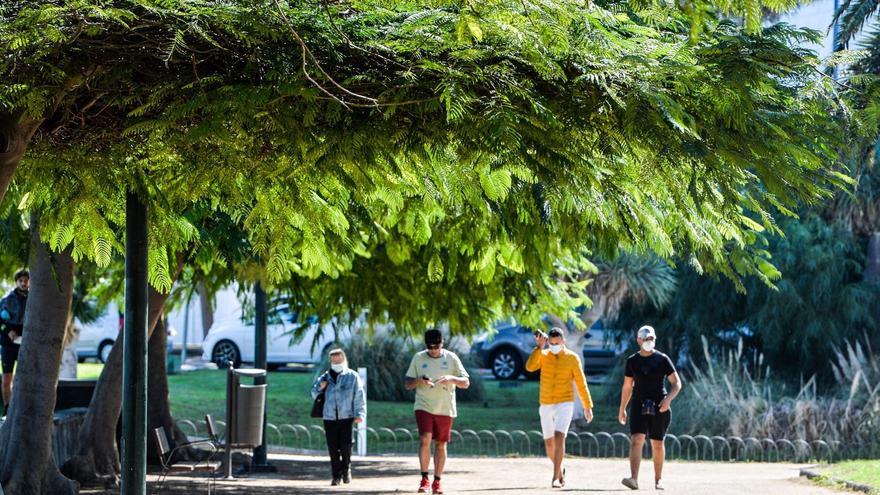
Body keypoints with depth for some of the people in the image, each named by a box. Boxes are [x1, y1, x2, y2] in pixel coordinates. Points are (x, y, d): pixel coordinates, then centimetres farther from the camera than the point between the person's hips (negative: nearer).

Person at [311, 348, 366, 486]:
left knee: (346, 446, -10)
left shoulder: (352, 376, 5)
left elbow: (359, 396, 2)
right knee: (333, 448, 1)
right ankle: (336, 475, 10)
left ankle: (346, 469, 16)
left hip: (347, 417, -3)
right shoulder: (325, 377, 13)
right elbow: (314, 395, 18)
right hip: (329, 418, 3)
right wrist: (320, 388, -4)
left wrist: (360, 414, -8)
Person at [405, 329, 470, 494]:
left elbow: (466, 383, 1)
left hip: (445, 408, 1)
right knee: (425, 439, -17)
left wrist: (451, 378, -18)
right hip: (424, 406, -1)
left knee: (441, 444, 5)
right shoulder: (418, 358, 3)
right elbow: (408, 384, 7)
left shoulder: (451, 358, 1)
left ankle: (437, 482, 14)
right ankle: (424, 479, -11)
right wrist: (419, 381, -15)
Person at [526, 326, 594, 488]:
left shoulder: (573, 358, -3)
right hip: (546, 406, 4)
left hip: (564, 404, -3)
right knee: (549, 443, 11)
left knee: (559, 437, -22)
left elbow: (581, 384, 1)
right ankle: (560, 470, 37)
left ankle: (556, 477, -22)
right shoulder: (543, 355, 2)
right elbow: (530, 367, -18)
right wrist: (539, 347, -18)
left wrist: (588, 406, 1)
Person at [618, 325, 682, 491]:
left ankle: (658, 480, 19)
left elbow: (677, 383, -1)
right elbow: (627, 387, 16)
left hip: (659, 406, -1)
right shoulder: (632, 361, 7)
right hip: (639, 404, 1)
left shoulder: (662, 359, 0)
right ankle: (634, 479, -28)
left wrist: (669, 398, -18)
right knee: (636, 440, -16)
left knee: (657, 444, 6)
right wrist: (622, 409, 16)